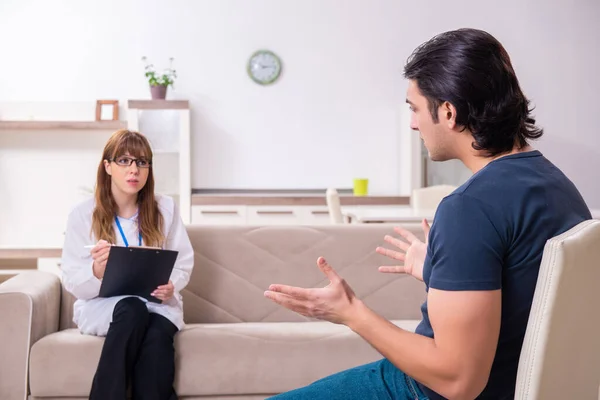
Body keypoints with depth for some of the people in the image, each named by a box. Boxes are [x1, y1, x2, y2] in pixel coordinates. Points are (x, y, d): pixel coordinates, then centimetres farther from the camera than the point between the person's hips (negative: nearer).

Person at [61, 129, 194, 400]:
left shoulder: (165, 208, 4)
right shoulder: (82, 214, -2)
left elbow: (183, 263, 7)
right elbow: (71, 281, -3)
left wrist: (170, 286, -16)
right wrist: (97, 272, -26)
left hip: (157, 304, 1)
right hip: (100, 305, -1)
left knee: (158, 333, -34)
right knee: (132, 310, -36)